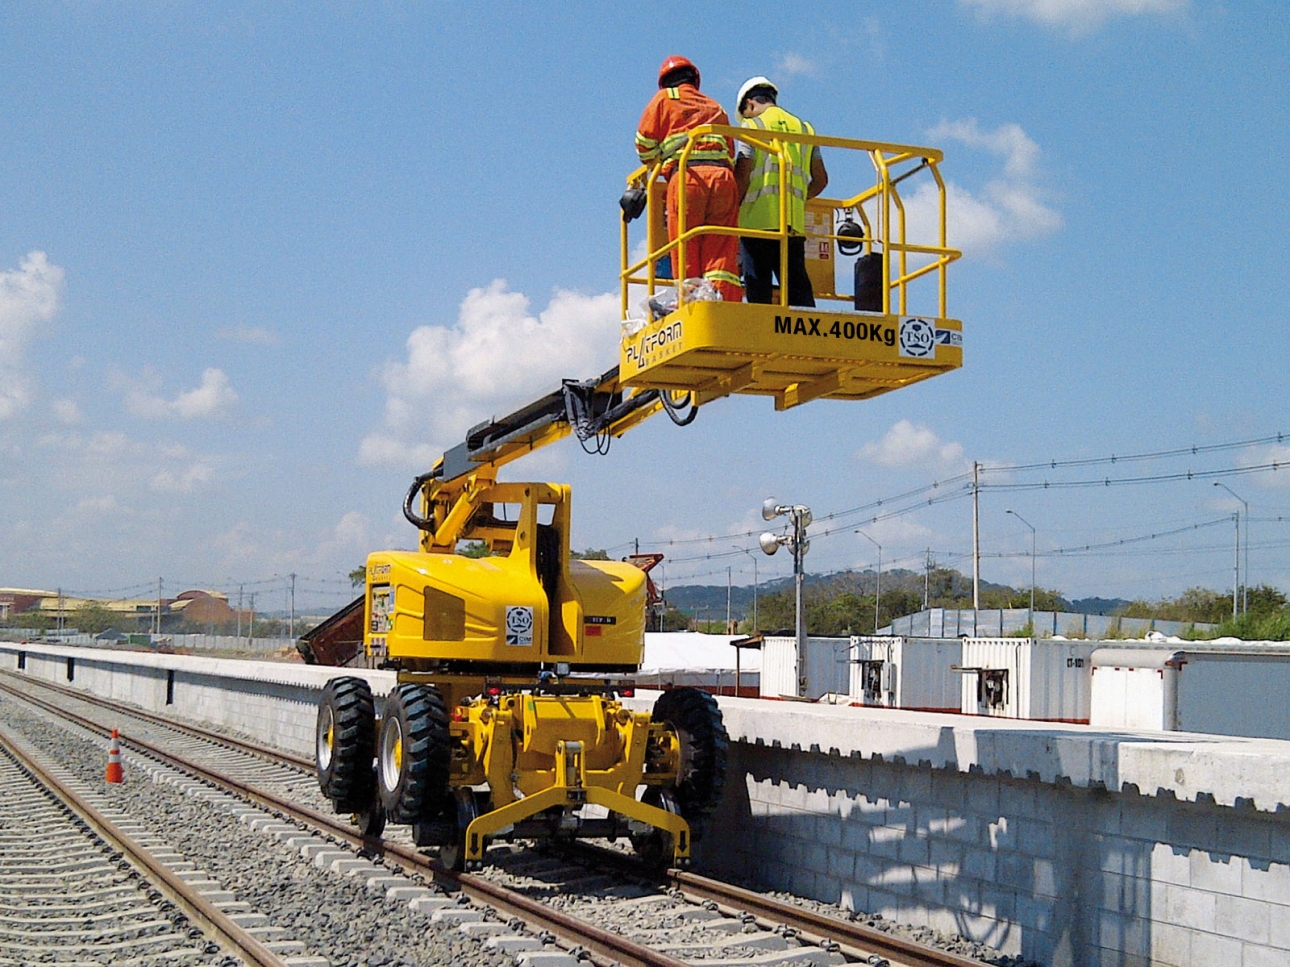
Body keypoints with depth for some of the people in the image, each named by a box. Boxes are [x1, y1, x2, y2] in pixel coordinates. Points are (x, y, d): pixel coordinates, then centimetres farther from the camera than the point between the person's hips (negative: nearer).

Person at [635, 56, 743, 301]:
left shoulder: (664, 99, 19)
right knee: (722, 255, -3)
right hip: (723, 176, 3)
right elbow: (731, 153, 22)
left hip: (686, 177, -3)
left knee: (687, 256, -4)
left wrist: (659, 166, 28)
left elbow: (645, 143, 12)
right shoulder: (716, 108, 30)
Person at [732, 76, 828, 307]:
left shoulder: (752, 126, 4)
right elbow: (820, 179, 18)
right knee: (797, 284, 3)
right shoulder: (805, 128, 19)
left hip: (757, 218, -4)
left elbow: (742, 176, -6)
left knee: (757, 286, -4)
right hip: (795, 220, 4)